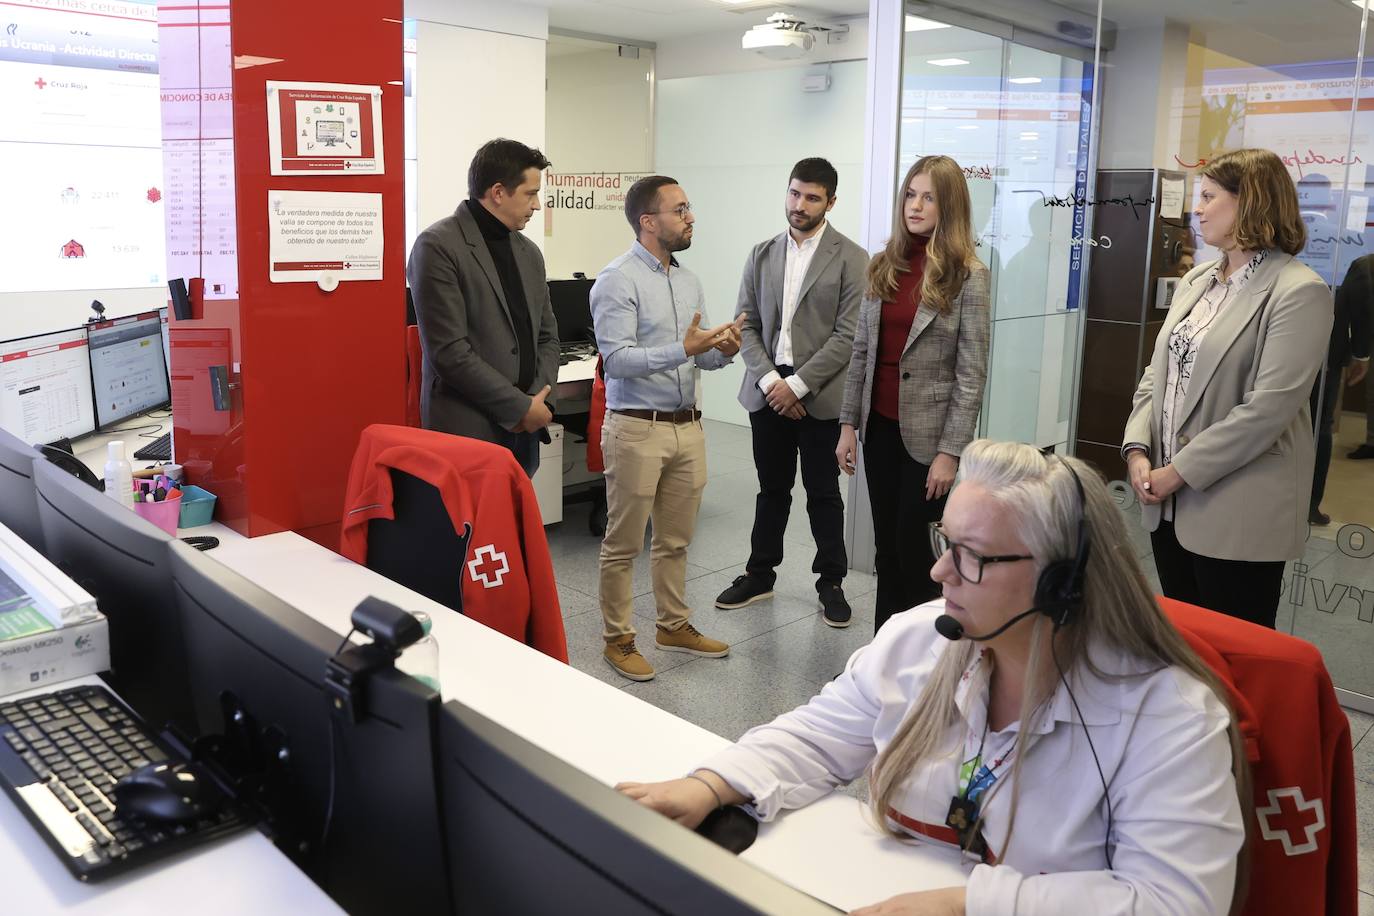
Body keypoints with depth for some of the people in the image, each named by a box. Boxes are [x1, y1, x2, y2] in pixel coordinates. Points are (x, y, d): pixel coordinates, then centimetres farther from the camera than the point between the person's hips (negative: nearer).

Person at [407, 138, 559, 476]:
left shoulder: (529, 252, 13)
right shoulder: (438, 246, -9)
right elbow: (448, 351, -15)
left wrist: (539, 402, 0)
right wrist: (521, 407, -12)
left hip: (524, 433, 6)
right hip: (468, 432, -6)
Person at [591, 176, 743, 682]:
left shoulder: (688, 280, 12)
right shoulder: (618, 280, -12)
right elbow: (617, 359, -19)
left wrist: (722, 350, -6)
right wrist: (684, 349, -28)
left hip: (687, 425, 7)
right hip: (637, 429, -7)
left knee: (676, 538, 17)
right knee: (624, 543, 4)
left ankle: (674, 625, 32)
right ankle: (618, 639, 17)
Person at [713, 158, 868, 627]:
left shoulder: (851, 259, -4)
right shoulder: (762, 254, 9)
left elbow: (848, 336, -10)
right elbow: (747, 326, 6)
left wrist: (798, 385, -15)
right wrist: (769, 380, -8)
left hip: (820, 395, -3)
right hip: (767, 389, 4)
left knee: (823, 493, 7)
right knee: (772, 489, 15)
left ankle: (831, 583, 20)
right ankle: (760, 574, 27)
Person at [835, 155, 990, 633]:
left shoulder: (967, 274, -8)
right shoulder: (884, 266, 6)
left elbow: (972, 373, -10)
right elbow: (861, 351, 9)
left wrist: (951, 452, -13)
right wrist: (848, 423, 5)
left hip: (926, 432, -5)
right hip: (879, 426, 5)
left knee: (911, 542, 2)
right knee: (886, 544, 11)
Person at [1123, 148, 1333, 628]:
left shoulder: (1298, 291, -12)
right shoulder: (1197, 278, 11)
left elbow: (1269, 407, -19)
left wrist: (1180, 471, -17)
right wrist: (1138, 450, -5)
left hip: (1238, 513, -7)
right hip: (1169, 503, 7)